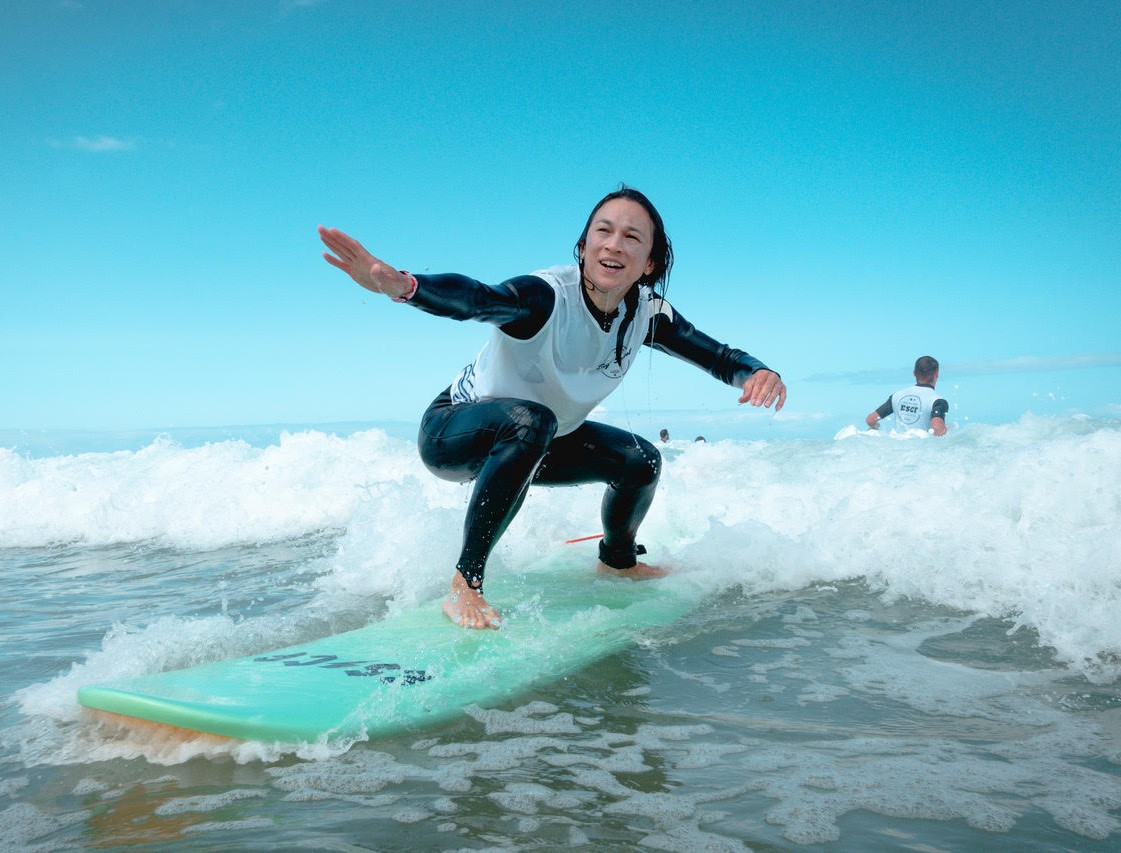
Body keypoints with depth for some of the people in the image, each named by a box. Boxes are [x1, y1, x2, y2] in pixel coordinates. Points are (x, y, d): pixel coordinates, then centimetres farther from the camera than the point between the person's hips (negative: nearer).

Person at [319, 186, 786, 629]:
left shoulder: (647, 315, -12)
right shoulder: (546, 296, -32)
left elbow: (715, 354, -7)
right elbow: (476, 299, -51)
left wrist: (758, 371, -31)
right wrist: (400, 284, -72)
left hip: (531, 443, 7)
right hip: (452, 432, -6)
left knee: (641, 460, 0)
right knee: (529, 420, -38)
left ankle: (618, 562, 31)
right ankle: (465, 586, -29)